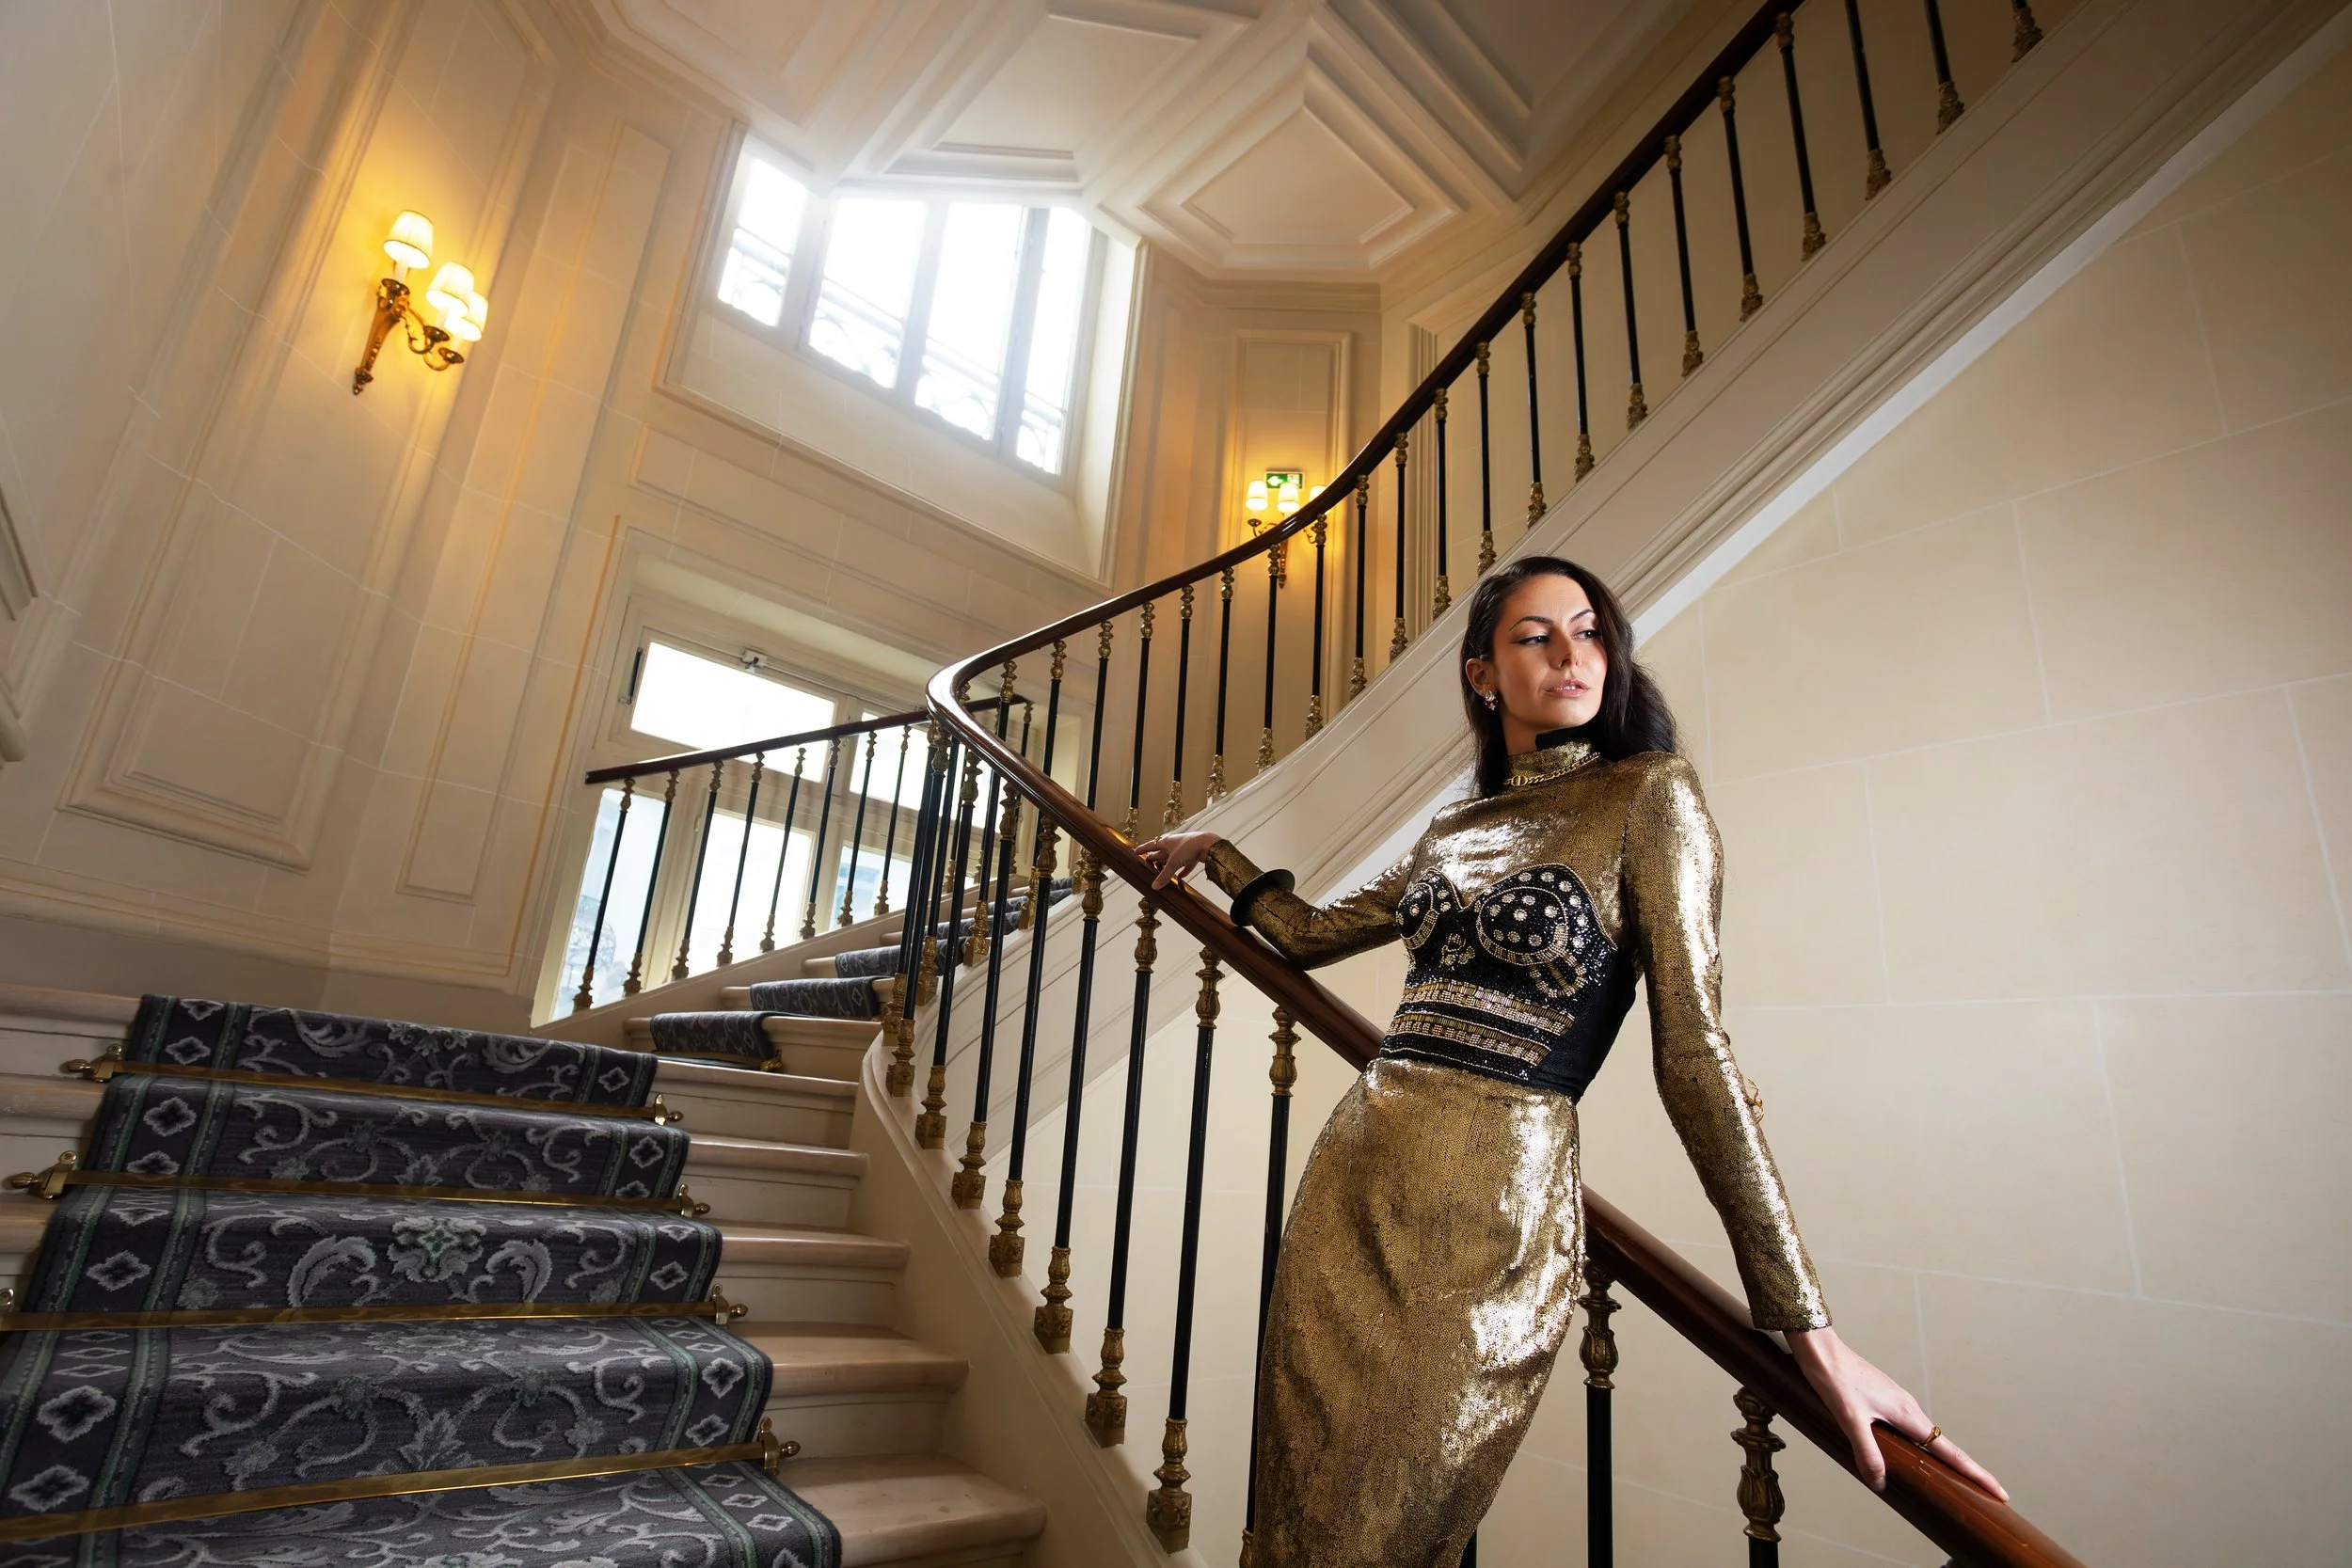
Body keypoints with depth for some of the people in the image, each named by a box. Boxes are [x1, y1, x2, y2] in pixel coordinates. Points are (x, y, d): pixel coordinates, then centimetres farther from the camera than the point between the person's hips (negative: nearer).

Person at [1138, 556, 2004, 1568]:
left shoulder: (1646, 795, -2)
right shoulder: (1455, 827, 14)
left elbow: (1692, 1047, -6)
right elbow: (1312, 934, 27)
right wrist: (1216, 852, 29)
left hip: (1490, 1217, -5)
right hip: (1349, 1181, 5)